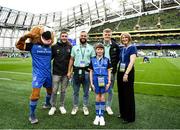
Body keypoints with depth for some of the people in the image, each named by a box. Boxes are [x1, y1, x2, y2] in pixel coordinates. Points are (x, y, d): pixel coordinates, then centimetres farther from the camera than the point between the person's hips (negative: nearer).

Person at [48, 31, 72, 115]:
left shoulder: (70, 47, 3)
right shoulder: (55, 47, 0)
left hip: (66, 73, 1)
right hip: (56, 72, -1)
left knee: (63, 90, 12)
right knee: (54, 90, 4)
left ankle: (62, 106, 27)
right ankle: (53, 106, 21)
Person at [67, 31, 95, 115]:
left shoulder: (91, 48, 5)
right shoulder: (75, 47, 8)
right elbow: (71, 60, 9)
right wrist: (69, 71, 3)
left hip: (86, 71, -1)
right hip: (76, 71, 1)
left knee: (86, 91, 9)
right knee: (75, 91, 10)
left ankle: (85, 107, 24)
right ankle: (75, 107, 24)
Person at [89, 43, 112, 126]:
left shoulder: (106, 60, 4)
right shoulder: (93, 60, 5)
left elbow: (109, 71, 5)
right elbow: (91, 72, 6)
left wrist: (109, 82, -2)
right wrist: (91, 83, 0)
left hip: (104, 79, 0)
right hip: (96, 79, 1)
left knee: (102, 97, 6)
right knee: (97, 97, 8)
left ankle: (101, 116, 17)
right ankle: (97, 116, 21)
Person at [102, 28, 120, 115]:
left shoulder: (115, 45, 0)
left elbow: (118, 57, 8)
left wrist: (114, 65, -3)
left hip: (111, 70, 0)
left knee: (110, 89, 9)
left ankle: (108, 106, 25)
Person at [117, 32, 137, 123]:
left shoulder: (132, 48, -6)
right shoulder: (121, 49, 14)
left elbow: (132, 62, -16)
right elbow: (120, 61, 13)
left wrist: (126, 74, -22)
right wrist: (117, 71, 1)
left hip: (128, 73, -7)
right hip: (120, 72, 7)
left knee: (128, 94, 1)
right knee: (121, 93, 13)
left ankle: (130, 117, 15)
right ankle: (123, 113, 29)